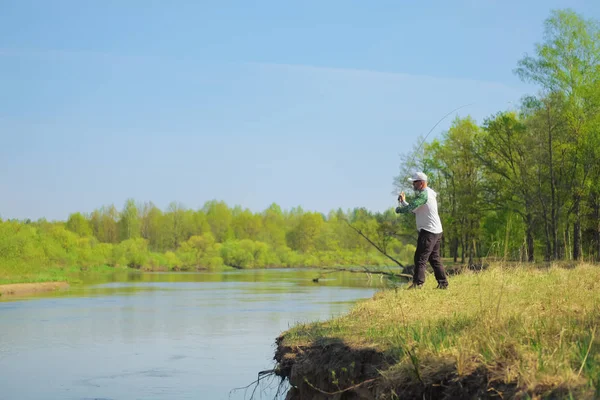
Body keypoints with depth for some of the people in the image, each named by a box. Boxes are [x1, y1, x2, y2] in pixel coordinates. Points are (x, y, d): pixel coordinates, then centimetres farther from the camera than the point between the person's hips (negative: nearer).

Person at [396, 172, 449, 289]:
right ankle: (443, 283, 16)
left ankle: (417, 283, -14)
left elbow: (412, 208, -22)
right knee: (435, 258, 14)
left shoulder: (424, 194, -13)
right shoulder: (428, 193, 20)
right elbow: (414, 209, 21)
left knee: (420, 257, -11)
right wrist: (403, 202, 12)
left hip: (428, 231, -10)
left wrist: (398, 209, -6)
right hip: (436, 231, 10)